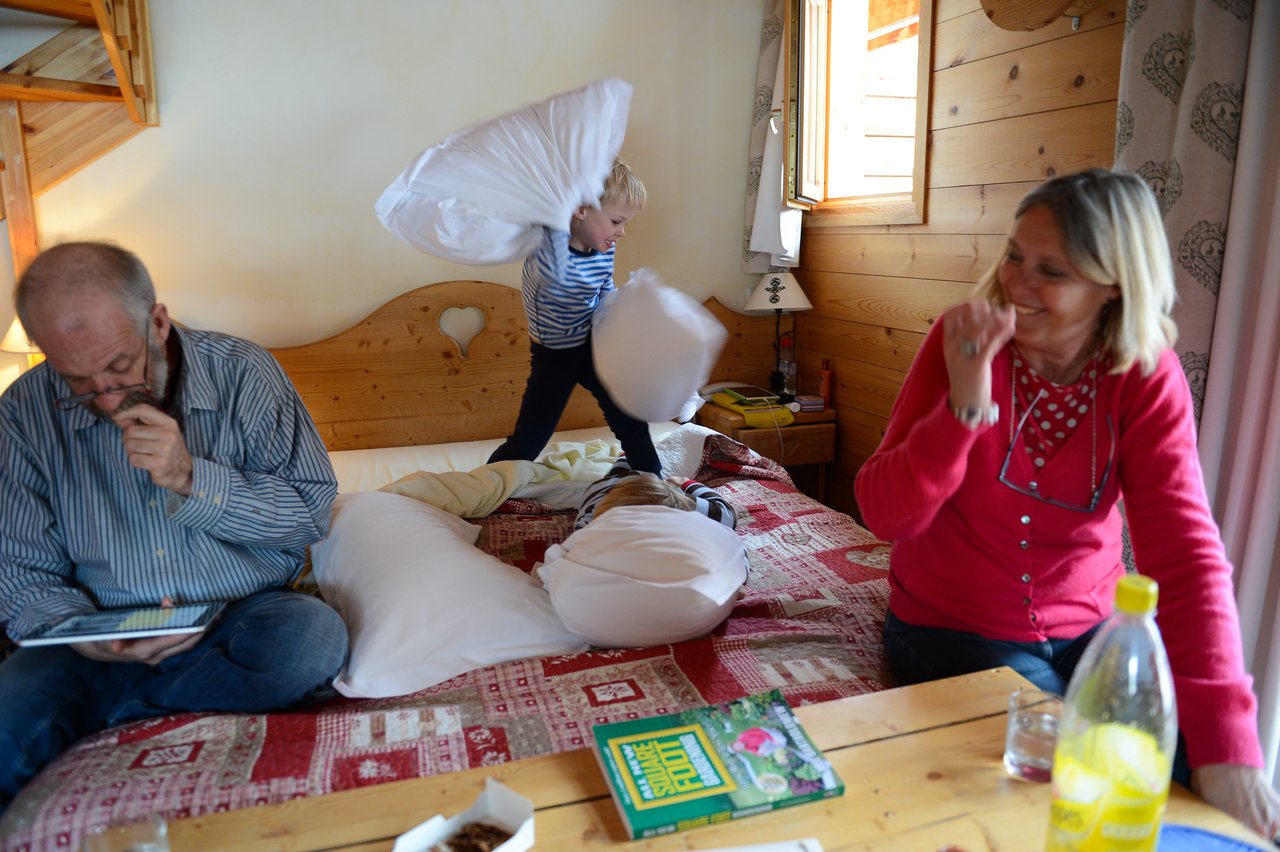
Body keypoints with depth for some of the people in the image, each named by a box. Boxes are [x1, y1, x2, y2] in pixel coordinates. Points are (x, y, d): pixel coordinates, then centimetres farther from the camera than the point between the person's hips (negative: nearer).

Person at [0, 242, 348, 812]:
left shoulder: (242, 373, -7)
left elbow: (312, 510, -7)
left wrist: (193, 479, -21)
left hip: (245, 618, 0)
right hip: (104, 638, 1)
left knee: (311, 636, -33)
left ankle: (103, 714, -13)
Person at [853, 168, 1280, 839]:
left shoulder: (1147, 379, -10)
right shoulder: (965, 342, -13)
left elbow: (1185, 550, -20)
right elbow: (884, 516, -18)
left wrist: (1225, 741, -30)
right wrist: (965, 404, -32)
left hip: (1084, 632, 3)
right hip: (951, 632, -2)